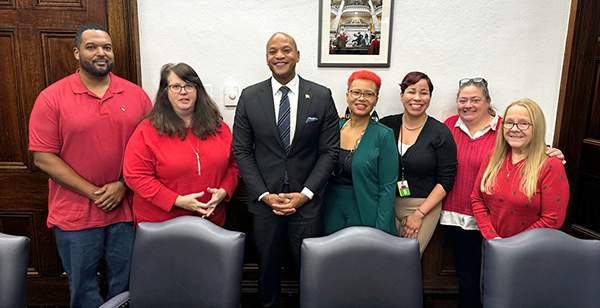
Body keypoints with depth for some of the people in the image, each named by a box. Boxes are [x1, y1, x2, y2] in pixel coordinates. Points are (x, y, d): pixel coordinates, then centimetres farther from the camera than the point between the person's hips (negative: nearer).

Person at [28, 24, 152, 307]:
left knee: (125, 283, 16)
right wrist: (93, 192, -13)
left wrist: (123, 185, -10)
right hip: (75, 214, -1)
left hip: (126, 208, 2)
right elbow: (44, 157, -8)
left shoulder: (136, 95, 0)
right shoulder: (51, 98, -5)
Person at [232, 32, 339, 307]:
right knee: (267, 266, 15)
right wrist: (264, 194, -8)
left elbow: (329, 150, -2)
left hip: (306, 199, 0)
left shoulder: (321, 96, -3)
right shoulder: (249, 97, -1)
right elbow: (241, 151, 0)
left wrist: (305, 194, -9)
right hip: (264, 199, 1)